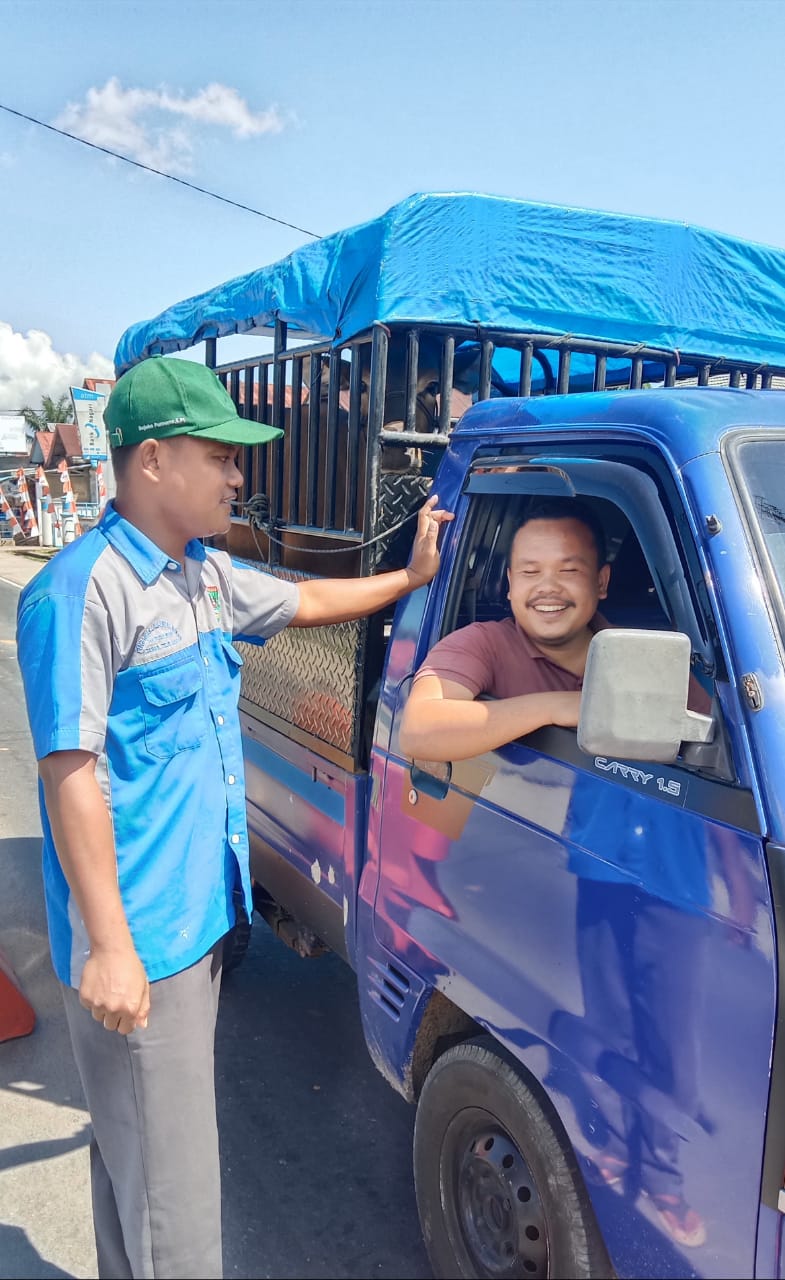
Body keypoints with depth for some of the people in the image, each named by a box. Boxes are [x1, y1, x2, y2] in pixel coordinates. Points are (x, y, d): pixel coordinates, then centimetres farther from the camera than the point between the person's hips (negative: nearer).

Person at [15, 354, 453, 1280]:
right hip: (135, 941, -9)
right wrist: (109, 949, -21)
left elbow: (305, 602, 26)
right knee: (168, 1197, 4)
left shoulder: (206, 576, 9)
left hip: (197, 919, 9)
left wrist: (412, 576, 28)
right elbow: (71, 773, -22)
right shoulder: (83, 591, -19)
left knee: (140, 1150, 25)